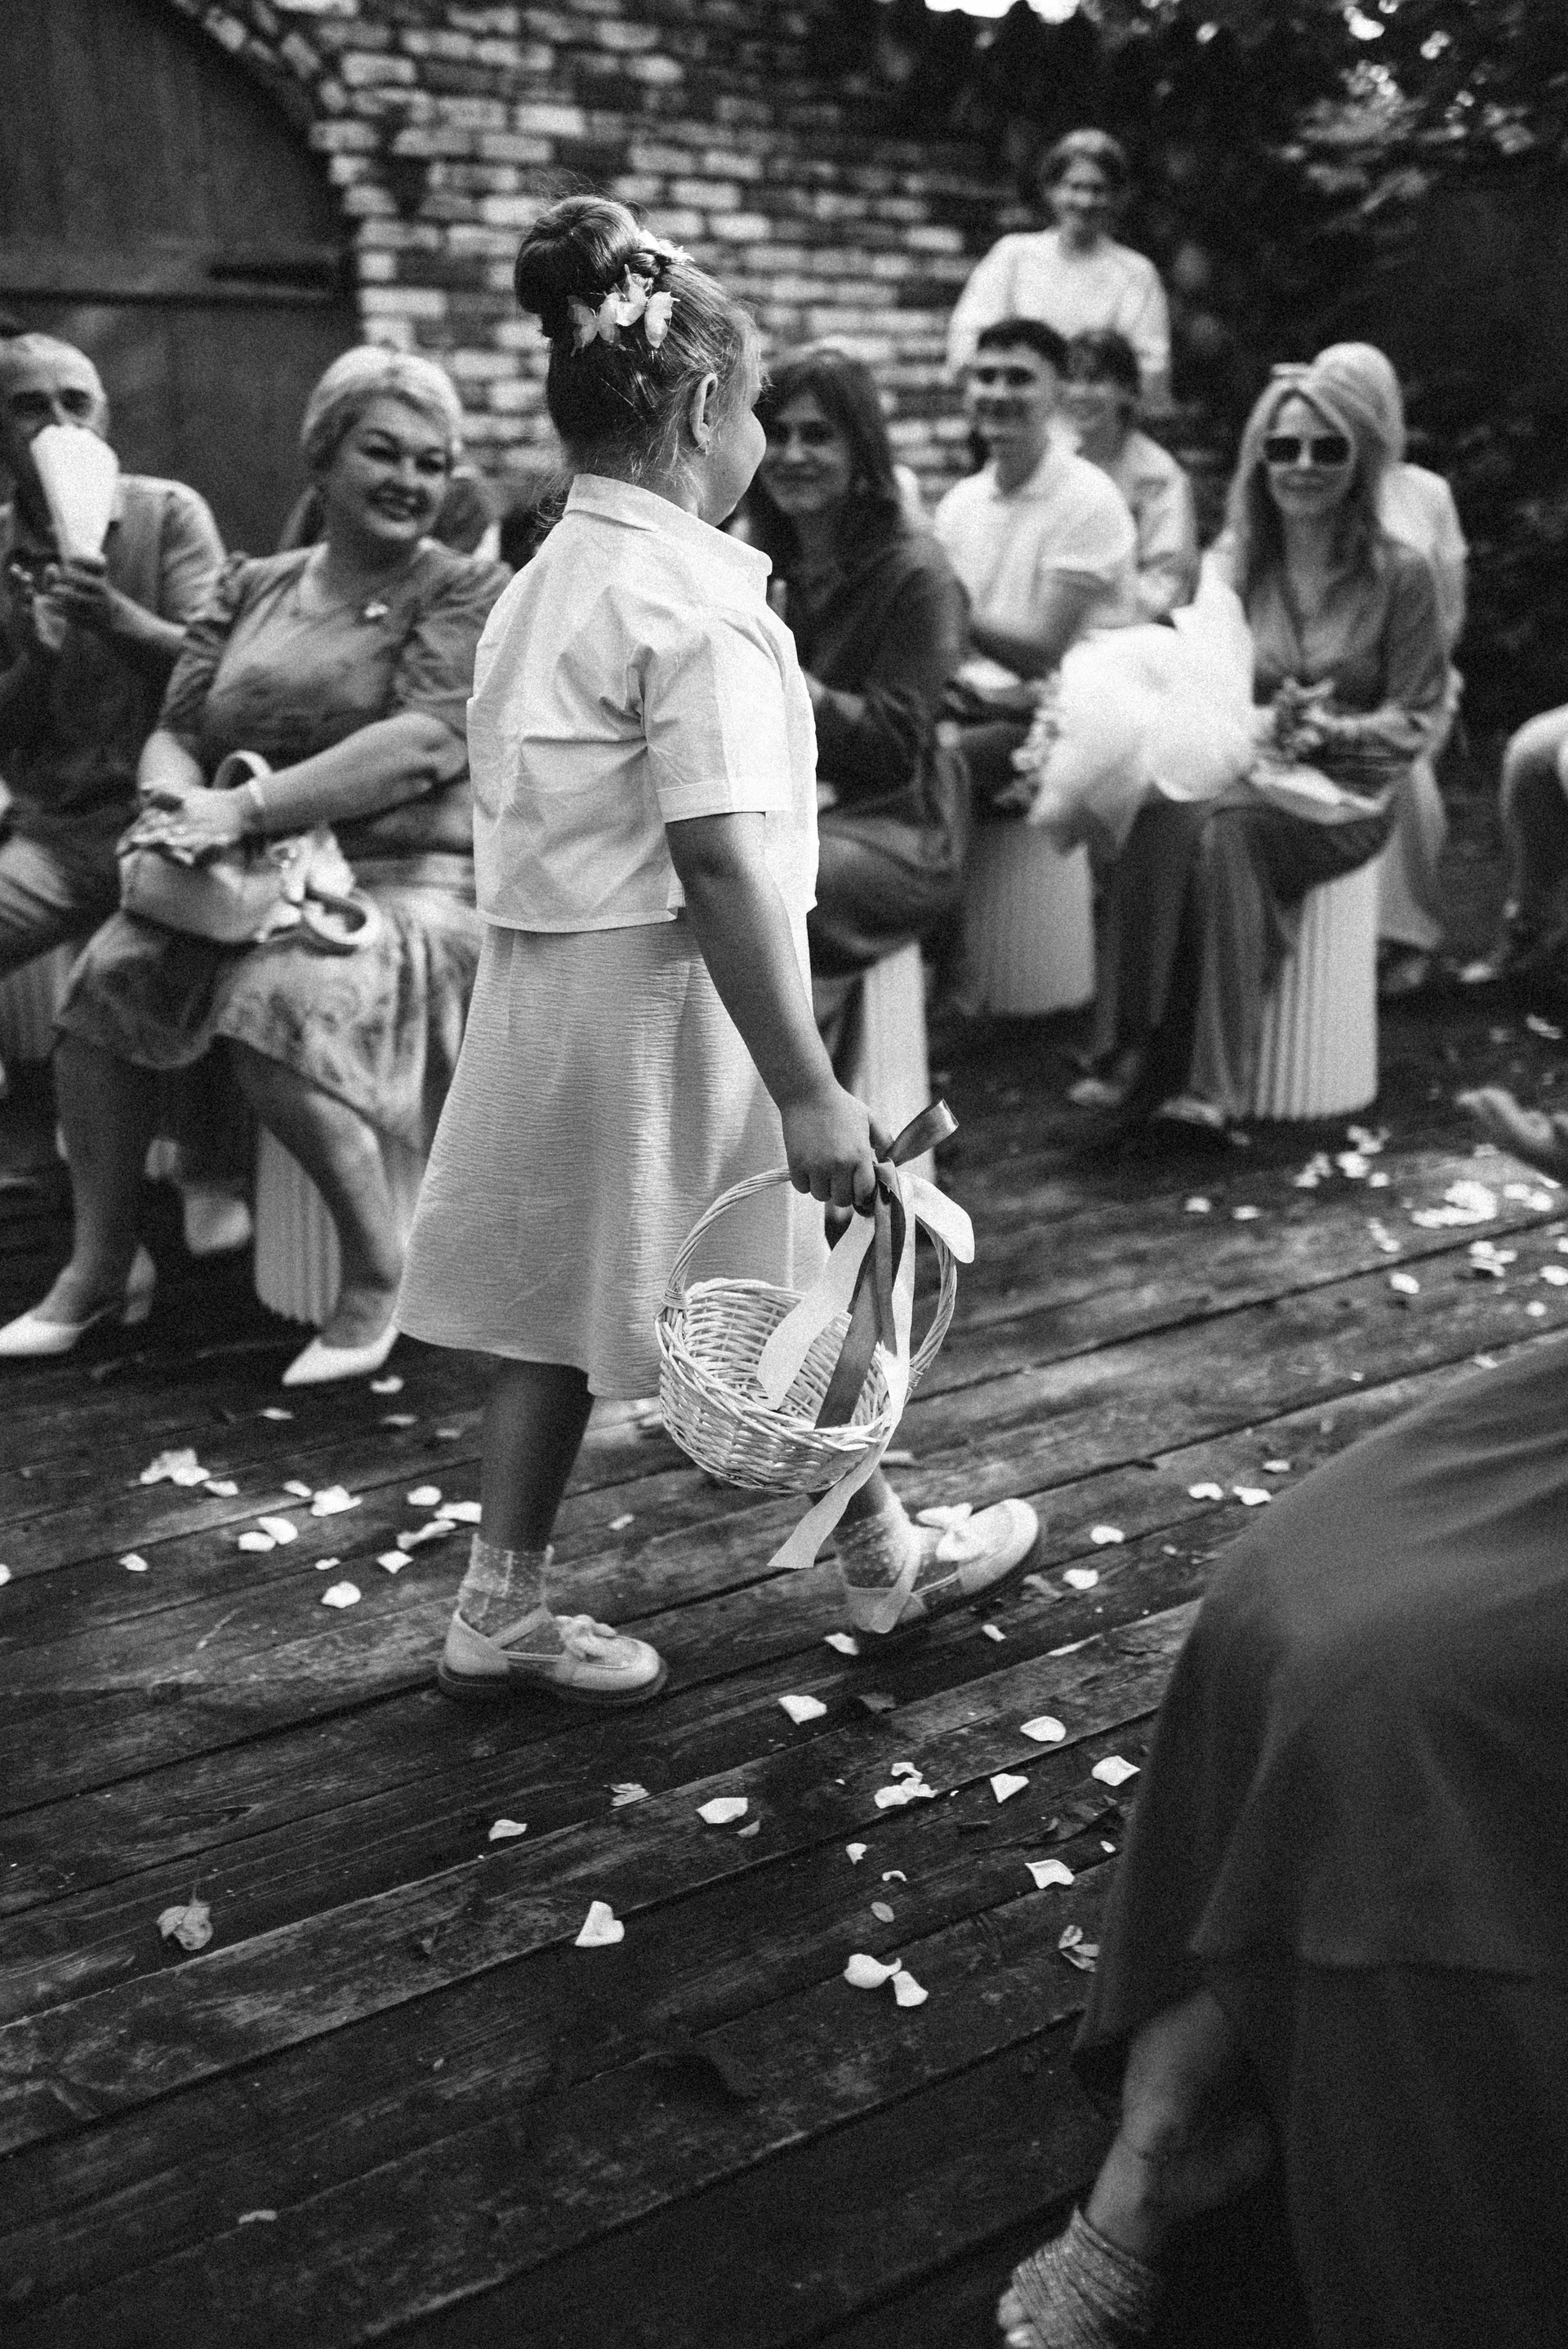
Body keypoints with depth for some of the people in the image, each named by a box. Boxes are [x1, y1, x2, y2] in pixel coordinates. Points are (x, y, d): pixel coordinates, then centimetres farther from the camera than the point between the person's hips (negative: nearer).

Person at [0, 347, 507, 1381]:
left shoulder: (467, 593, 0)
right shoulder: (252, 586, 17)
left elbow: (426, 741, -17)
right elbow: (177, 728, 13)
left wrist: (250, 808, -24)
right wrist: (178, 806, -13)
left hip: (407, 880, -5)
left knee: (283, 1005, -33)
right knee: (104, 980, -17)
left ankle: (383, 1272, -11)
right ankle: (102, 1265, 1)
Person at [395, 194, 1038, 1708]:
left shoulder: (542, 583, 10)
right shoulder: (696, 599, -17)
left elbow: (514, 806, 13)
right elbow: (718, 863, -23)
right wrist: (808, 1087, -22)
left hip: (538, 978, 8)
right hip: (663, 994, -8)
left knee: (555, 1306, 15)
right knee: (781, 1303, 9)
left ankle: (501, 1610, 23)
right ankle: (887, 1566, 30)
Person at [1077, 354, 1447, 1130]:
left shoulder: (1398, 573, 2)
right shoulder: (1231, 565, 12)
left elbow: (1416, 719, 2)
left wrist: (1330, 731, -15)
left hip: (1344, 795, -3)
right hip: (1237, 770, 3)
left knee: (1222, 826, -36)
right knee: (1160, 811, -34)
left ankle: (1205, 1075, -33)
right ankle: (1140, 1053, -33)